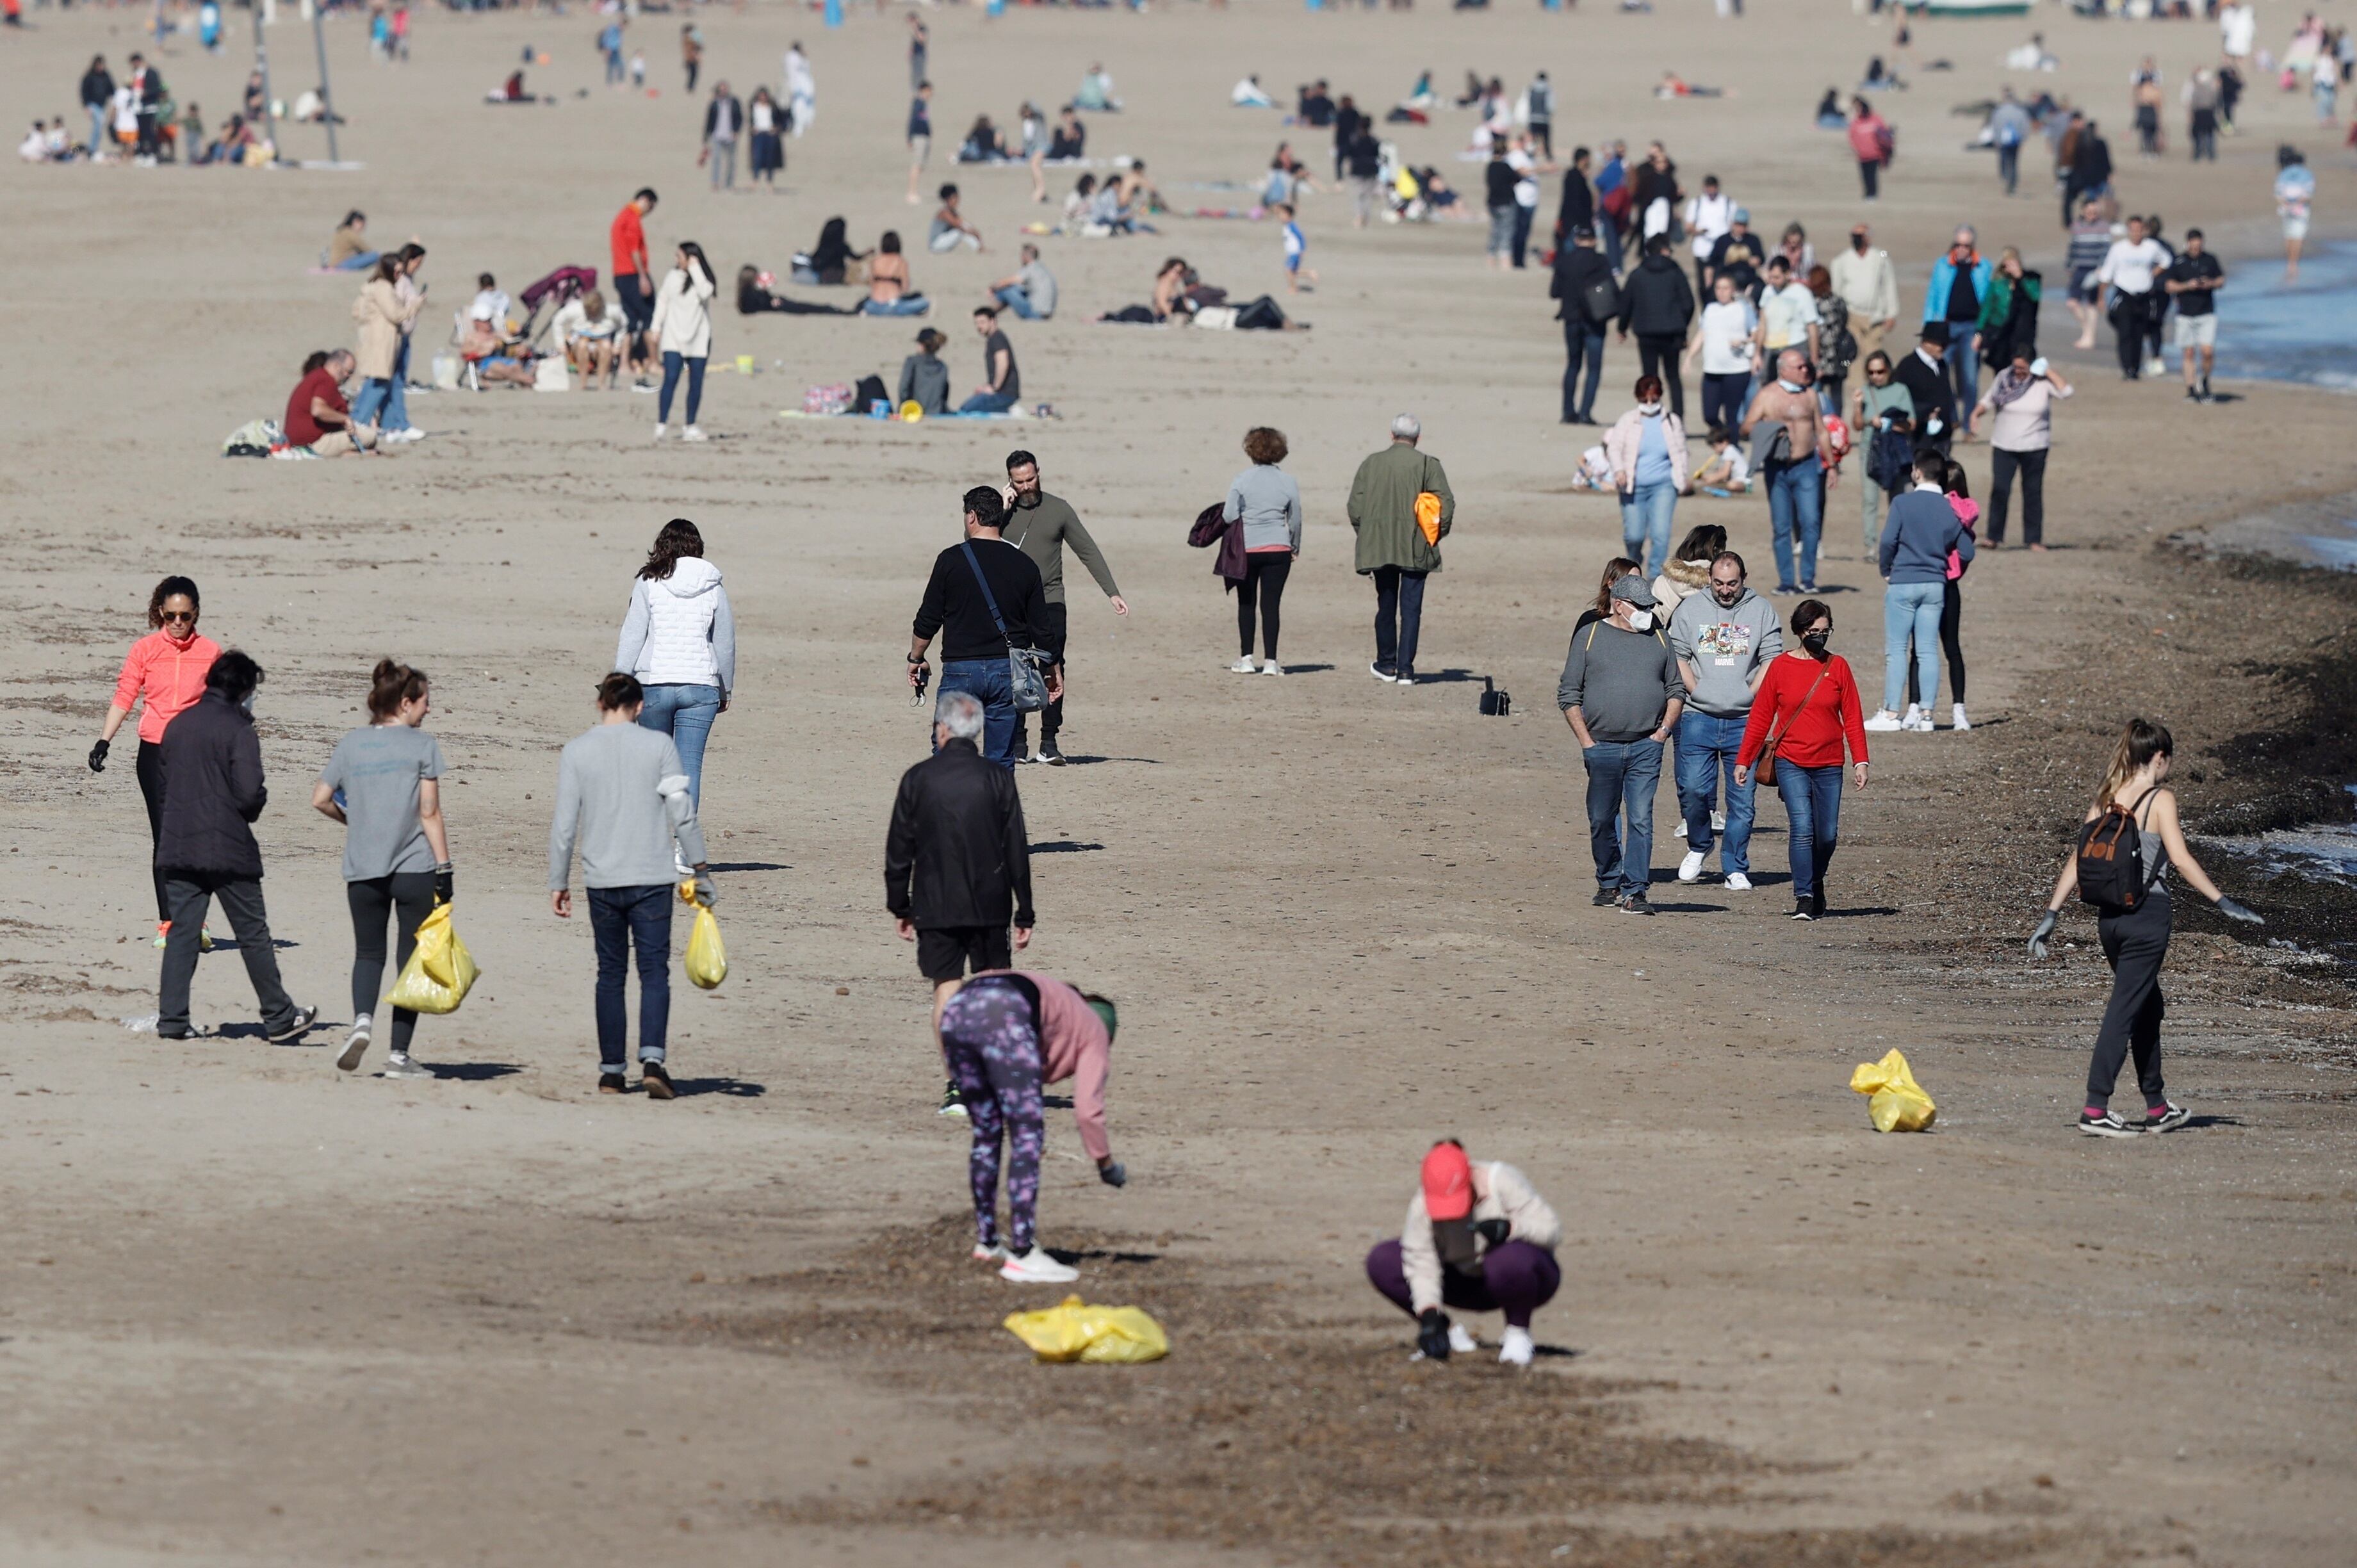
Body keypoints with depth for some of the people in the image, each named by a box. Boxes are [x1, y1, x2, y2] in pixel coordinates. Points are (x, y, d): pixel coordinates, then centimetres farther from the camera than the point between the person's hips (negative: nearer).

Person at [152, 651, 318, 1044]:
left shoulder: (177, 725, 8)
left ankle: (171, 1019, 1)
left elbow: (164, 777, 14)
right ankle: (279, 1018, 12)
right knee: (253, 935, 4)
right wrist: (253, 809, 5)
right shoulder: (238, 729, -11)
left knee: (181, 933, 7)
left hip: (178, 847, 5)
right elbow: (249, 793, -17)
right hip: (229, 848, -5)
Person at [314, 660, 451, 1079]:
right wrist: (444, 868, -4)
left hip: (362, 868, 3)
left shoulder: (351, 745, 7)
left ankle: (362, 1020, -13)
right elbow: (430, 813, -8)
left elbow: (320, 799, 7)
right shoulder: (422, 745, -4)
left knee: (368, 953, 15)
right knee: (409, 958, 5)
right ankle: (399, 1054, 4)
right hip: (414, 867, -3)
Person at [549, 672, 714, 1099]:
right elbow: (682, 813, -3)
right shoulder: (658, 745, -2)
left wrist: (558, 882, 9)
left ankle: (611, 1072, 13)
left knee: (611, 974, 11)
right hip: (652, 879, -2)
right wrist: (699, 868, 5)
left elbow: (565, 824, 1)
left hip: (601, 882, 2)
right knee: (654, 971, -1)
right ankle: (652, 1060, -19)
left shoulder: (577, 751, 1)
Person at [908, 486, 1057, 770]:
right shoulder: (1024, 565, 5)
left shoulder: (952, 559, -4)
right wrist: (1052, 672, 21)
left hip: (960, 669, -3)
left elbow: (928, 620, -1)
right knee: (1001, 762, 5)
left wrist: (915, 659, 15)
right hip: (1009, 671, 3)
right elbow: (1041, 628, 9)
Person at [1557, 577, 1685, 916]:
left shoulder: (1658, 639, 12)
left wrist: (1665, 729, 2)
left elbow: (1675, 690, 18)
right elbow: (1568, 694, 4)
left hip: (1646, 748, 0)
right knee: (1602, 821, 8)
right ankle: (1609, 883, 25)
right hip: (1602, 746, 0)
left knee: (1640, 819, -7)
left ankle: (1634, 891, -6)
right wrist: (1586, 740, -4)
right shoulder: (1589, 636, 4)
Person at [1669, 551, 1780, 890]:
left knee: (1742, 798, 0)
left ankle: (1736, 869, 8)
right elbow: (1676, 655, 7)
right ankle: (1699, 846, 18)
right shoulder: (1690, 608, 8)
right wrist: (1696, 692, -6)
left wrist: (1750, 695, -7)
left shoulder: (1761, 611, 8)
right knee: (1693, 789, -8)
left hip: (1744, 720, 0)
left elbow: (1772, 658, 5)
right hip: (1698, 718, 0)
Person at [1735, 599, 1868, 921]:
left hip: (1829, 766, 2)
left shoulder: (1837, 667, 4)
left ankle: (1816, 883, 31)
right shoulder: (1781, 667, 1)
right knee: (1801, 828, -15)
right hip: (1791, 764, -2)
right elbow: (1760, 717, 5)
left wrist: (1860, 761, -2)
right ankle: (1804, 898, -12)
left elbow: (1852, 718, 5)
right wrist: (1743, 760, 4)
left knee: (1827, 836, 5)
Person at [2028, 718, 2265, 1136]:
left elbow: (2077, 860, 6)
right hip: (2148, 914, -6)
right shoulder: (2160, 799, -8)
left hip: (2109, 914, 6)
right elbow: (2181, 858, -17)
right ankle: (2095, 1110, -11)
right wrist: (2223, 903, -15)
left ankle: (2157, 1109, 27)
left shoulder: (2106, 800, 9)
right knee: (2124, 1011, -5)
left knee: (2148, 1008, 19)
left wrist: (2051, 915, 8)